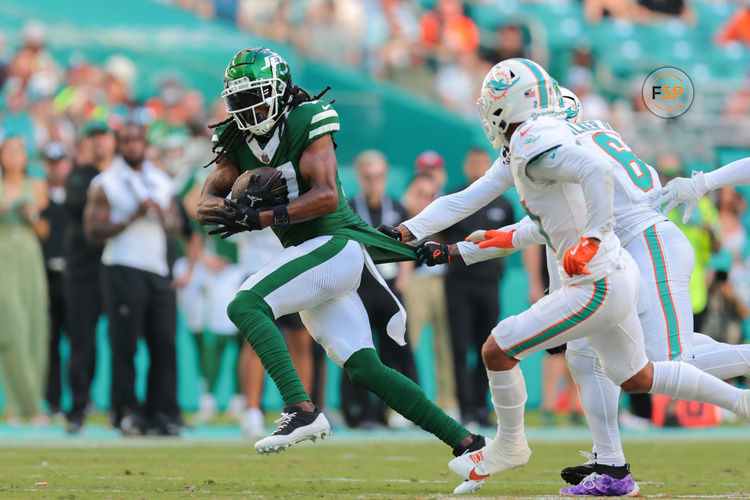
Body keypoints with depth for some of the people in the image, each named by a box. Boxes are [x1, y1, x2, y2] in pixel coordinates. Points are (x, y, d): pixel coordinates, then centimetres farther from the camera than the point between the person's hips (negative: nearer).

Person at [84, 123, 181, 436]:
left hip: (158, 270, 5)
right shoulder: (105, 183, 2)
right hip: (122, 269, -5)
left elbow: (174, 226, 21)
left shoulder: (161, 181, 18)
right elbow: (93, 231, -5)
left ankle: (161, 412, 2)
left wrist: (162, 214, -2)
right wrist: (133, 217, -13)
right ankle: (126, 411, -4)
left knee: (164, 344, -3)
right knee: (124, 345, -8)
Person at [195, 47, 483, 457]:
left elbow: (326, 197, -19)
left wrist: (258, 219, -24)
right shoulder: (235, 143, 12)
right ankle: (464, 442, 4)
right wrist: (238, 203, -20)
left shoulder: (307, 123, -8)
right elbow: (205, 206, 2)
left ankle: (301, 409, -31)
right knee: (364, 368, 1)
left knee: (245, 305, -23)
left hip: (336, 246, -8)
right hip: (310, 256, 8)